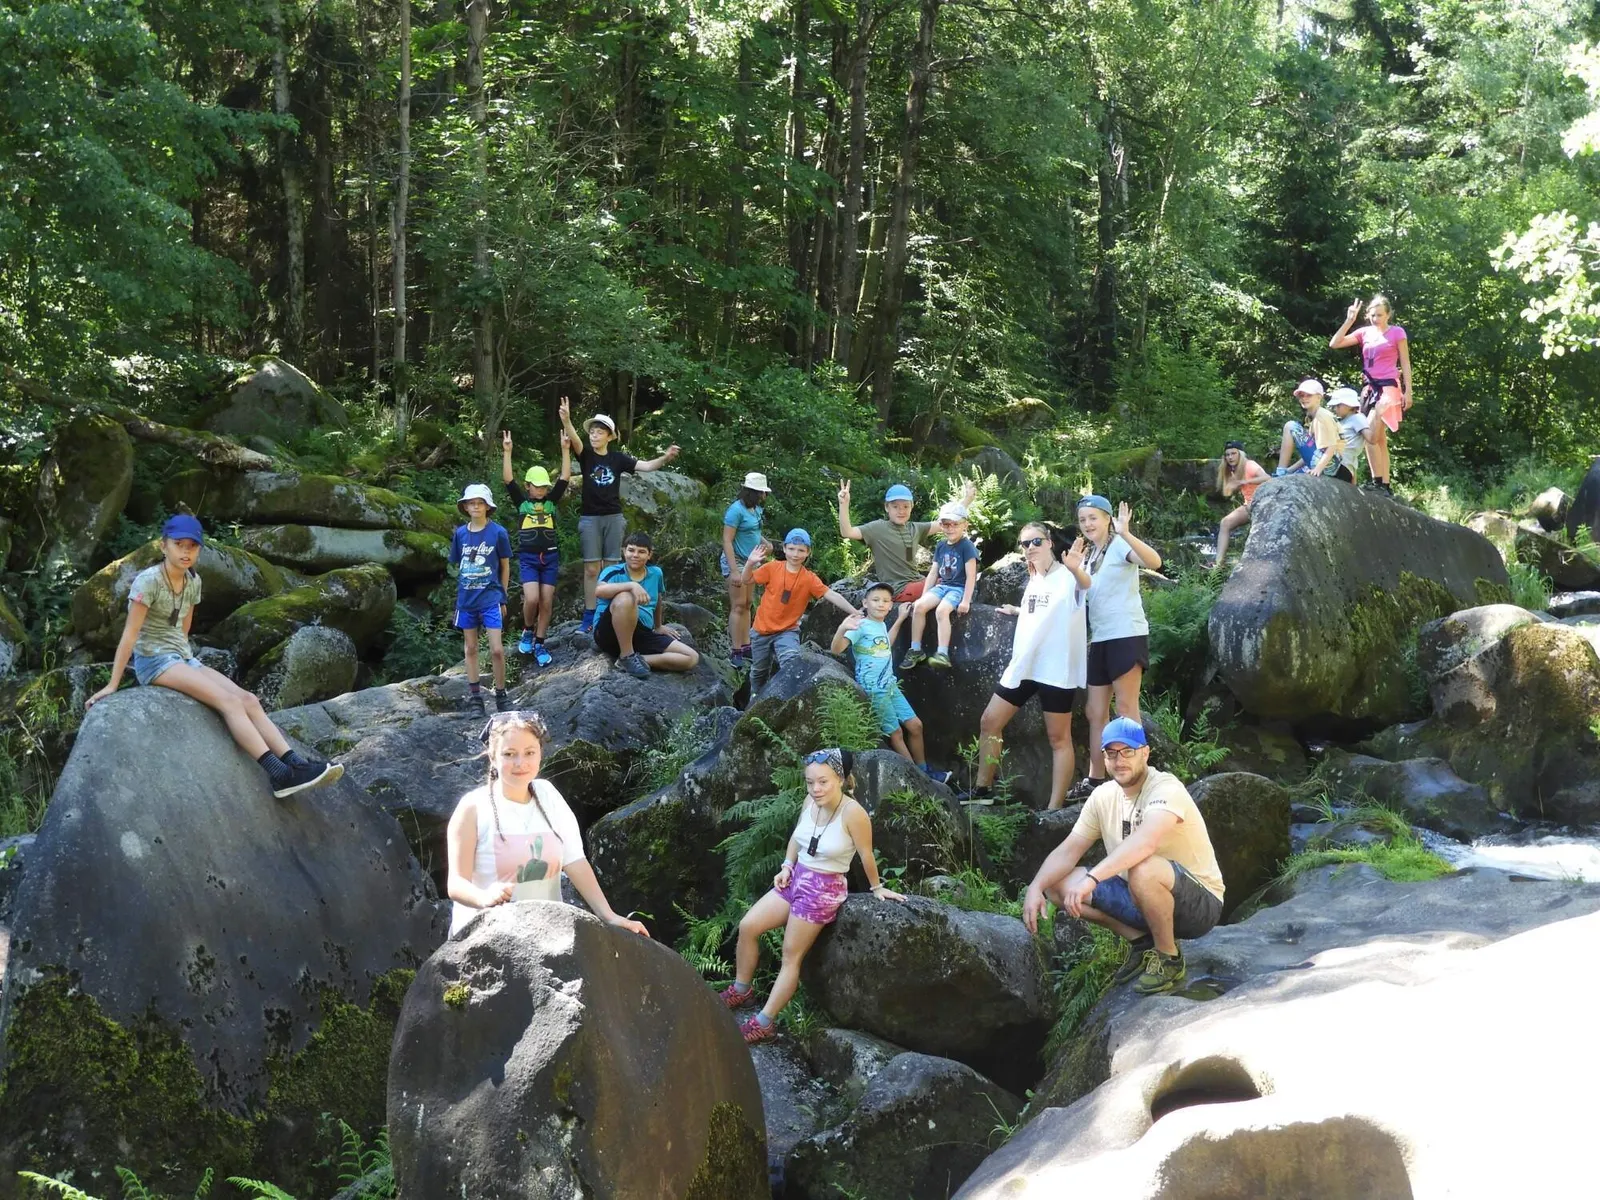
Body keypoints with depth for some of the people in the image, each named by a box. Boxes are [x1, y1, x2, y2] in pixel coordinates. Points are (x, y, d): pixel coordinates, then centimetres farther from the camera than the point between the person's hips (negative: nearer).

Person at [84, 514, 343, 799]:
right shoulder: (148, 580, -13)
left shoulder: (193, 582, 8)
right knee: (231, 702, -24)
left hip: (183, 658, 7)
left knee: (249, 700, -11)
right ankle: (279, 774, -34)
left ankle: (294, 763, -23)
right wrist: (113, 684, -16)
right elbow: (130, 634, -15)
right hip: (153, 660, -7)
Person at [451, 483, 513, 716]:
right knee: (470, 648, 9)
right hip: (466, 599, 3)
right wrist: (464, 589, 8)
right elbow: (458, 565, 12)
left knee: (497, 650, -7)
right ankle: (474, 695, 17)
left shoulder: (498, 532, -6)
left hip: (491, 599, -3)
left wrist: (502, 597, 3)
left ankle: (501, 695, 7)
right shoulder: (460, 533, 2)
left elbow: (505, 566, 2)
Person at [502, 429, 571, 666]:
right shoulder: (521, 501, 3)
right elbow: (508, 479, -8)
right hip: (527, 558, -2)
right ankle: (527, 631, 10)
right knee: (531, 599, -17)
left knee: (546, 603, 1)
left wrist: (565, 450, -11)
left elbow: (565, 478, -2)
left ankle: (539, 645, 11)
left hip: (550, 557, 2)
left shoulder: (551, 501, 7)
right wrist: (507, 452, -18)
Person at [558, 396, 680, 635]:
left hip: (614, 517, 2)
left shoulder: (618, 458, 3)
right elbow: (575, 439, -22)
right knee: (592, 568, -2)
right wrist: (566, 420, -42)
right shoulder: (586, 454, -2)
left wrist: (665, 458, -20)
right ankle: (590, 616, 1)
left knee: (611, 568, 4)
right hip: (589, 518, -1)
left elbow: (646, 466, -1)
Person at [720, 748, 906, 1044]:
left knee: (791, 957, 0)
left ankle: (764, 1023, 8)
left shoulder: (853, 812, -26)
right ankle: (741, 989, 24)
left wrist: (876, 888, -2)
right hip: (796, 878, 7)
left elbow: (867, 855, -13)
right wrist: (786, 866, 3)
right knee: (747, 926, 3)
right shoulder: (810, 802, -5)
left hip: (824, 889, -7)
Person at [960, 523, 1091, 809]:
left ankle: (1055, 807, -2)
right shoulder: (1033, 579, 11)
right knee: (989, 722, 10)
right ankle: (983, 789, 23)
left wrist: (1076, 569, -59)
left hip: (1056, 669, -8)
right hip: (1022, 665, 8)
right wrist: (1018, 611, 44)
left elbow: (1086, 584, -37)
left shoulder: (1067, 576, -12)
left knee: (1059, 738, -2)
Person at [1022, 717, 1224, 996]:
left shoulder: (1166, 789, -21)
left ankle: (1169, 958, -15)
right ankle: (1141, 942, 3)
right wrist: (1036, 887, -18)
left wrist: (1091, 878, -50)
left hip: (1198, 905, -7)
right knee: (1058, 883, -6)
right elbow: (1068, 851, 0)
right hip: (1141, 900, 7)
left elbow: (1145, 842, -41)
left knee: (1143, 869, -40)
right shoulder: (1103, 796, 1)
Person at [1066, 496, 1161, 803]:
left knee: (1126, 707, -8)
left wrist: (1126, 534, -41)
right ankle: (1095, 779, 14)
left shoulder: (1119, 545, -9)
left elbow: (1154, 562, -27)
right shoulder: (1092, 555, 17)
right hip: (1100, 639, 9)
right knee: (1095, 711, 9)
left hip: (1127, 634, -9)